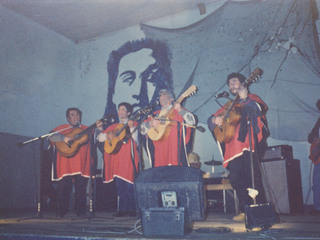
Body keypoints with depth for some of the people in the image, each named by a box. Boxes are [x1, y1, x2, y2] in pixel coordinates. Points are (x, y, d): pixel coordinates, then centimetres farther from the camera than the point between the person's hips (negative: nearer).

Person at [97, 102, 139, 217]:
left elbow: (136, 140, -9)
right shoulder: (113, 126, 19)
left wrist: (131, 127, -19)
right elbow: (99, 138, 15)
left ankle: (132, 210, 3)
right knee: (119, 185, 4)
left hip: (128, 158, -4)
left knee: (129, 184, -7)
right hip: (116, 158, 4)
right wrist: (107, 135, -4)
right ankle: (122, 210, 10)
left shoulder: (133, 124, 6)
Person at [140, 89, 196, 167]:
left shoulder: (179, 111, 10)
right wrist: (150, 123, -7)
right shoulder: (156, 114, 19)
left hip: (175, 148, -3)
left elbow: (192, 122, -5)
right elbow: (143, 128, 14)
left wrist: (180, 110, -16)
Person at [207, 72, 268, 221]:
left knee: (253, 177, -9)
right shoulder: (228, 105, 24)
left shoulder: (252, 99, 12)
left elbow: (261, 109, -10)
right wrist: (215, 120, -3)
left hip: (248, 144, -5)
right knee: (236, 179, 2)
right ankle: (245, 211, 11)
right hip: (233, 148, 5)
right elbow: (211, 120, 19)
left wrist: (245, 99, -19)